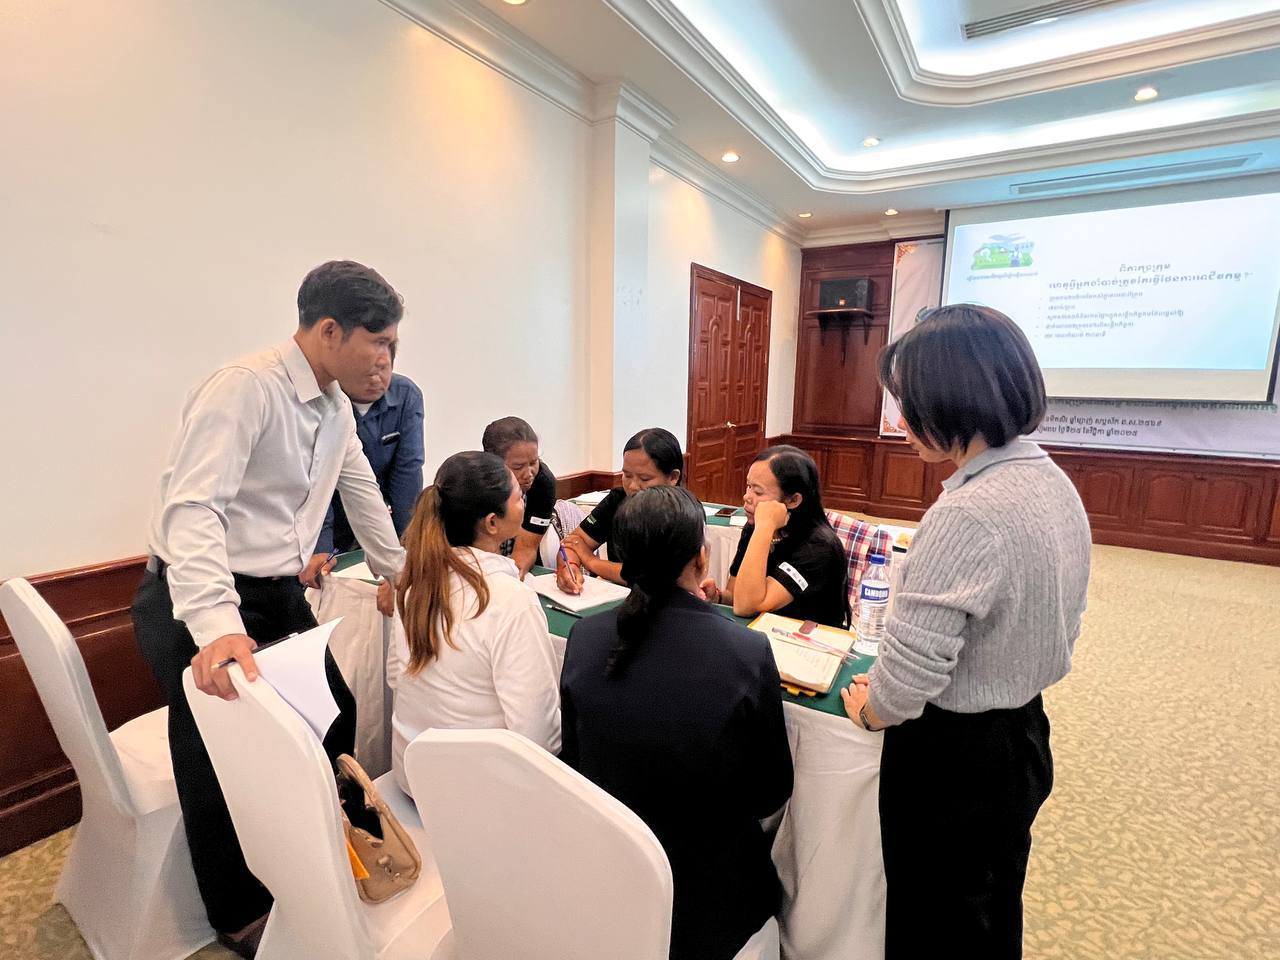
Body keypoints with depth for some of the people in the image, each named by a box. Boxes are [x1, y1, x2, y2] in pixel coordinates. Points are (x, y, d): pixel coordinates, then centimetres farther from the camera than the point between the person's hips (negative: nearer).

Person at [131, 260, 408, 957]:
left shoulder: (336, 405, 5)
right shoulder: (245, 388, -21)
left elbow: (361, 494, 14)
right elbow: (192, 507, -29)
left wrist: (402, 577, 18)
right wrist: (216, 626, -39)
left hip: (279, 596, 8)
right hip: (201, 606, -7)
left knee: (335, 717, 9)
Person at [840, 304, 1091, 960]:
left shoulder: (968, 513, -31)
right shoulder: (1055, 483, -1)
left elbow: (908, 669, -27)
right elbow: (1039, 624, 8)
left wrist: (867, 709, -7)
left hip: (952, 757, -8)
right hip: (1023, 740, 8)